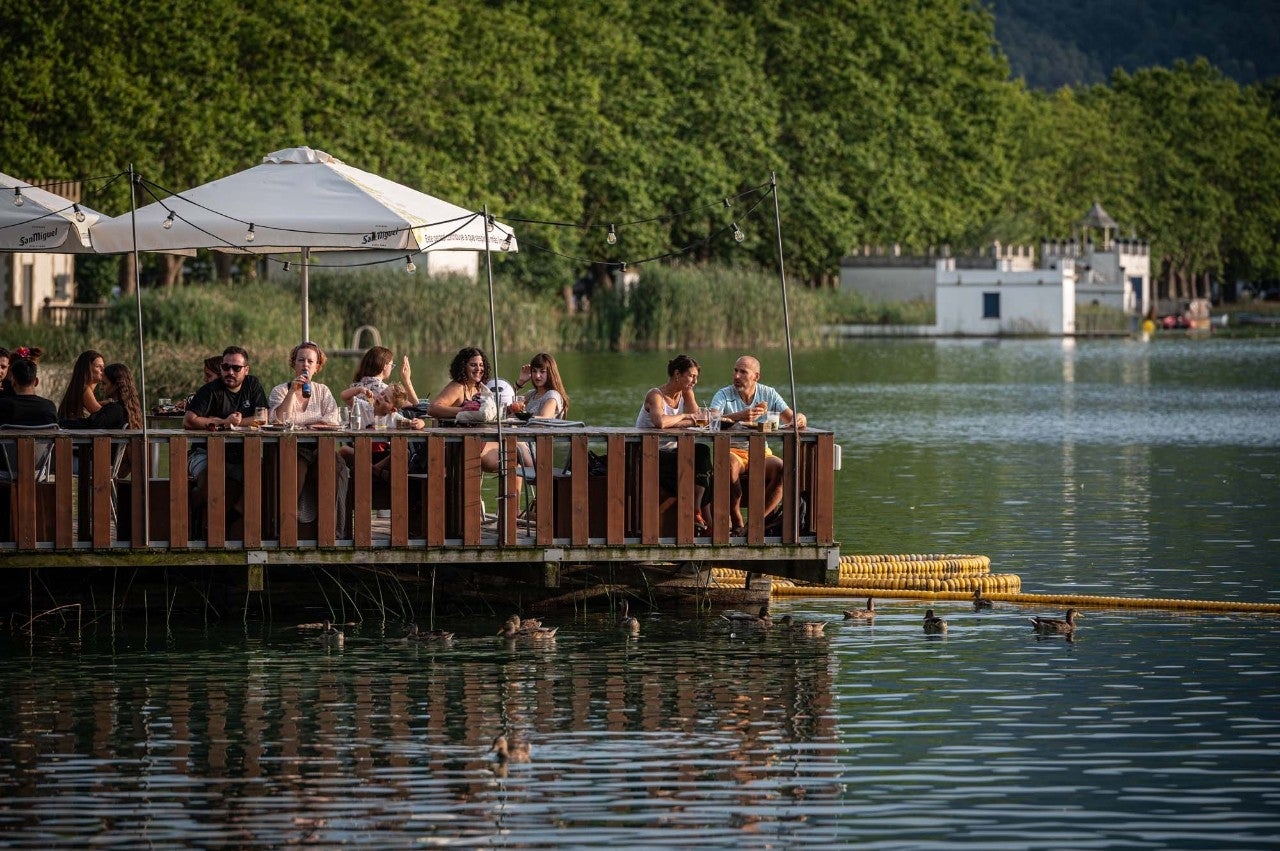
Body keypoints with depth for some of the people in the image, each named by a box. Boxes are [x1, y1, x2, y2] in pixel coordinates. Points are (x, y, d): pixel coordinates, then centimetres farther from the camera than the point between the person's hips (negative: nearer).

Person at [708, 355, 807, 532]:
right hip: (732, 451, -2)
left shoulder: (768, 394, 7)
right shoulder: (724, 395, -2)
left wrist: (799, 419, -28)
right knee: (730, 464, -38)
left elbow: (789, 417, -1)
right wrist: (740, 416, -38)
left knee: (782, 469, -28)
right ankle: (737, 523, -28)